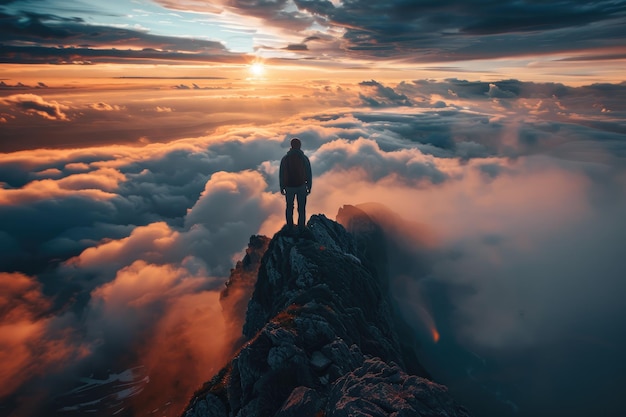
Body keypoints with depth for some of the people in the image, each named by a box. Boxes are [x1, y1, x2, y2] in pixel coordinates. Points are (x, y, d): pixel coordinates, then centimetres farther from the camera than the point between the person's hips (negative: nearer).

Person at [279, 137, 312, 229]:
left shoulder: (285, 158, -9)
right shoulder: (305, 158, -10)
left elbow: (281, 175, -5)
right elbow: (309, 174, -6)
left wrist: (282, 188, 7)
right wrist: (309, 187, 6)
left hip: (289, 187, 1)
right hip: (301, 186, -1)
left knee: (289, 207, 19)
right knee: (301, 208, 12)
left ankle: (290, 227, 27)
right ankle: (301, 227, 18)